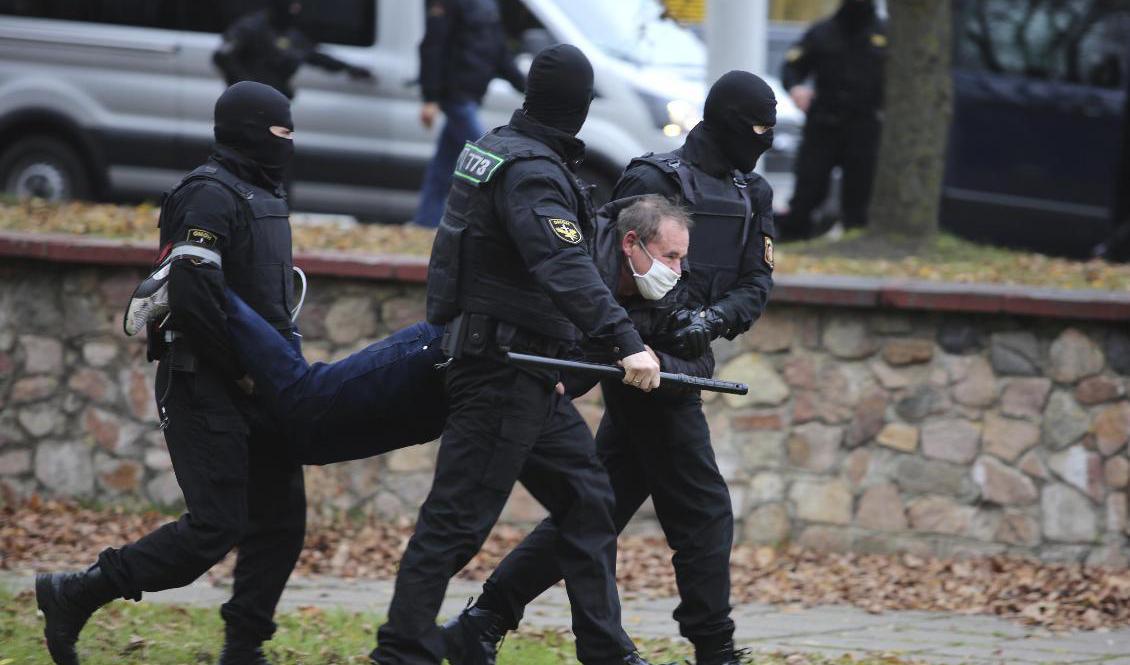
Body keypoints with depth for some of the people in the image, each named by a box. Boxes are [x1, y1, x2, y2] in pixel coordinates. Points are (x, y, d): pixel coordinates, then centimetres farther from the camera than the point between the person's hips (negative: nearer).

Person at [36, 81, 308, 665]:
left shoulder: (261, 196, 18)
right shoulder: (212, 195, -14)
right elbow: (192, 297, -24)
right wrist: (241, 369, -18)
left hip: (251, 387, 10)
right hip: (203, 388, -10)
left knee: (280, 518, 6)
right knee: (214, 527, -13)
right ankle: (75, 596, -5)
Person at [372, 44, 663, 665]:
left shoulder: (493, 148, 12)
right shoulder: (532, 172, -19)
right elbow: (566, 270, -32)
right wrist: (626, 342, -39)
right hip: (503, 372, -10)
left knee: (586, 498, 12)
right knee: (459, 517, -8)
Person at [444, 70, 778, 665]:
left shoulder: (751, 196, 13)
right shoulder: (654, 181, -11)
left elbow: (757, 284, 6)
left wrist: (713, 318, -14)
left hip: (685, 365, 8)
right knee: (703, 515, -6)